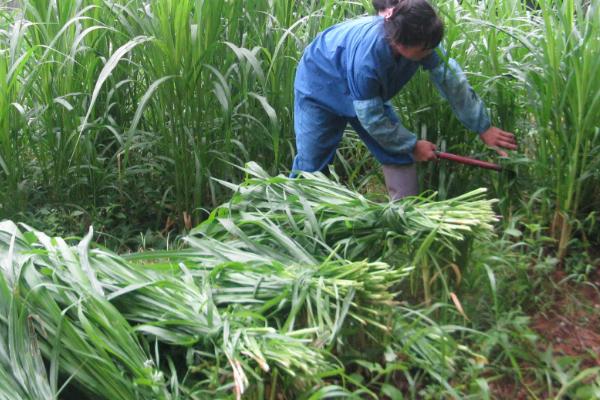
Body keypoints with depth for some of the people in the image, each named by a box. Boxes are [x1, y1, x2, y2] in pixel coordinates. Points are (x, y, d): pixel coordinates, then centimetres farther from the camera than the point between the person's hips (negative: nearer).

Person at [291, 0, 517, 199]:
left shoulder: (421, 41, -26)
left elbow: (452, 81, -15)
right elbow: (371, 118, -31)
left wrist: (483, 127, -11)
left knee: (398, 153, -1)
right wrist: (412, 146, -19)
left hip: (369, 94, 6)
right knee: (311, 162, -7)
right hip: (320, 86, -6)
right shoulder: (365, 56, -43)